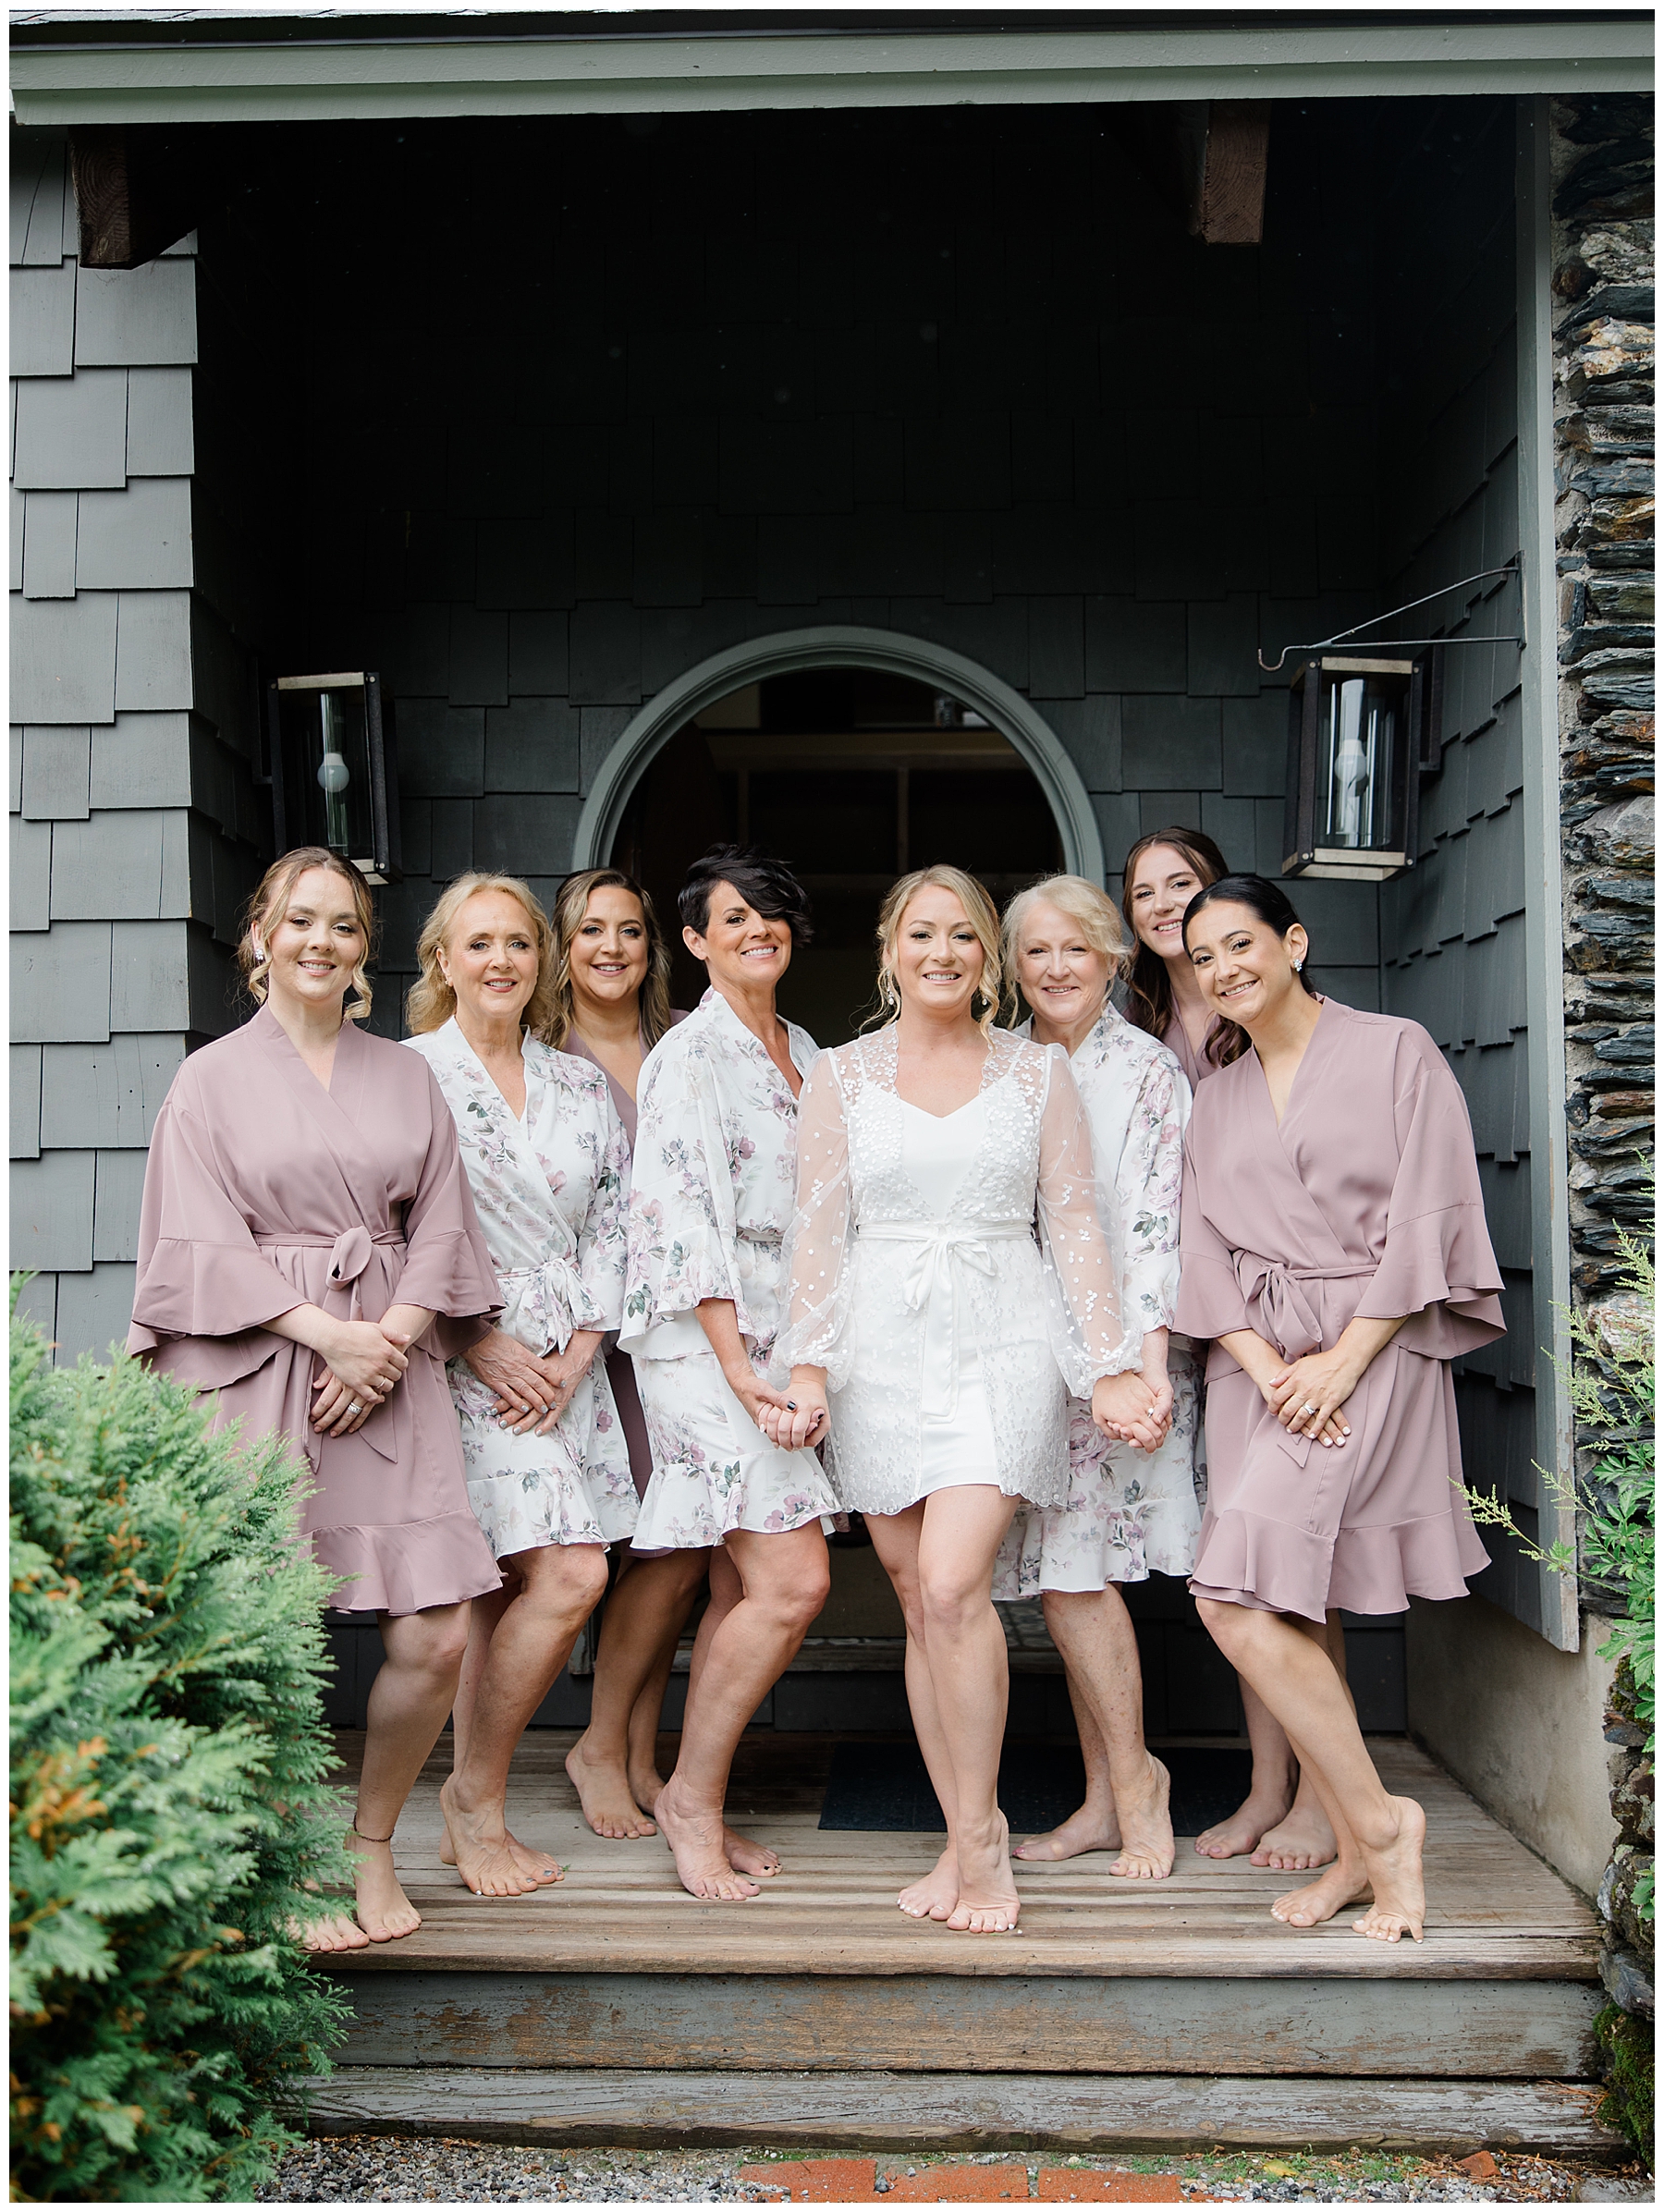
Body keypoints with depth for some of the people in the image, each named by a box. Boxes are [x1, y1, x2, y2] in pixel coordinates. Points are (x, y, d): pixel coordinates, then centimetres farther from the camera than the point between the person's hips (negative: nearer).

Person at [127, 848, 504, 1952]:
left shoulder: (407, 1077, 16)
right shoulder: (215, 1077, 7)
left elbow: (439, 1229, 10)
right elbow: (204, 1242, -2)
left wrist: (386, 1342, -6)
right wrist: (324, 1331, -13)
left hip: (390, 1367, 3)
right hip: (253, 1374, -2)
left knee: (436, 1635, -5)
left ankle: (374, 1843, 18)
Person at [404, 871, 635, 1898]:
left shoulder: (584, 1086, 14)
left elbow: (609, 1228, 12)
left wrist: (577, 1355, 0)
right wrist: (481, 1345, -12)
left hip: (562, 1366, 5)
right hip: (457, 1356, -5)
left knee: (514, 1591, 2)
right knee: (568, 1576, -14)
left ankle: (472, 1813, 16)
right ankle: (477, 1798, 3)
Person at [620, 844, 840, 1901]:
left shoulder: (806, 1054, 17)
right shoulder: (690, 1053, -7)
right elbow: (686, 1212, -14)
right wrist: (735, 1361, -19)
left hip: (784, 1340, 7)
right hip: (703, 1340, -7)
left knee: (745, 1587, 6)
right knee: (793, 1579, -14)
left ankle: (702, 1807, 16)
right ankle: (692, 1796, 1)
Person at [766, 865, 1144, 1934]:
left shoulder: (1039, 1071, 7)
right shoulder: (841, 1075, 9)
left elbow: (1077, 1223, 6)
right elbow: (819, 1231, 5)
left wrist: (1111, 1366, -1)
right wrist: (807, 1369, -5)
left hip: (1002, 1346, -2)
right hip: (884, 1351, 2)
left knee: (954, 1584, -16)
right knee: (919, 1603, 3)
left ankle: (980, 1836, -2)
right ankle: (969, 1839, 14)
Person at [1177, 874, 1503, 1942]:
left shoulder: (1396, 1052, 0)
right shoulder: (1217, 1097, 16)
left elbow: (1427, 1216, -7)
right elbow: (1205, 1243, 9)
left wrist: (1343, 1361, -13)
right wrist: (1266, 1367, -8)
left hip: (1369, 1346, -6)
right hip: (1256, 1360, 6)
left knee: (1236, 1596, -17)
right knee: (1287, 1614, 3)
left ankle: (1378, 1819, -2)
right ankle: (1362, 1845, 14)